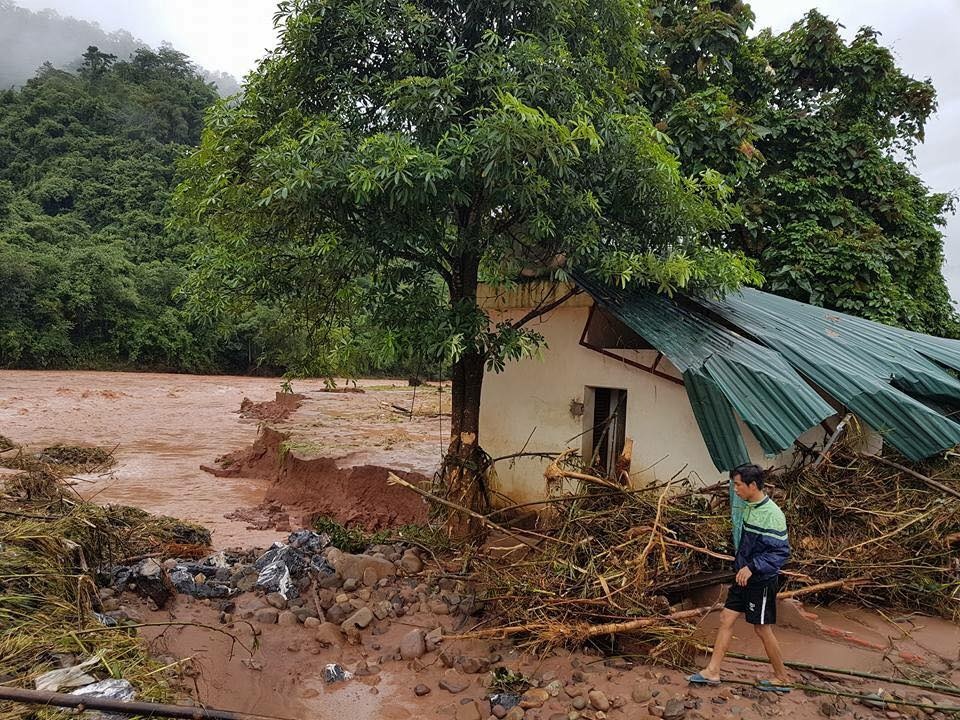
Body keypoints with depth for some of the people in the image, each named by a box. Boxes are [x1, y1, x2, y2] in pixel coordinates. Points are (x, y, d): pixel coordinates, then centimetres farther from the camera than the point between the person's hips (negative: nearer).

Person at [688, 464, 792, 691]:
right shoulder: (749, 508, 4)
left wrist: (752, 567, -28)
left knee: (762, 629, 5)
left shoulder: (772, 515, -22)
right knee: (726, 619, 7)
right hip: (743, 577, 8)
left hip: (762, 581, -8)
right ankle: (712, 672, 13)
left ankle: (782, 678, 24)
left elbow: (781, 552, -23)